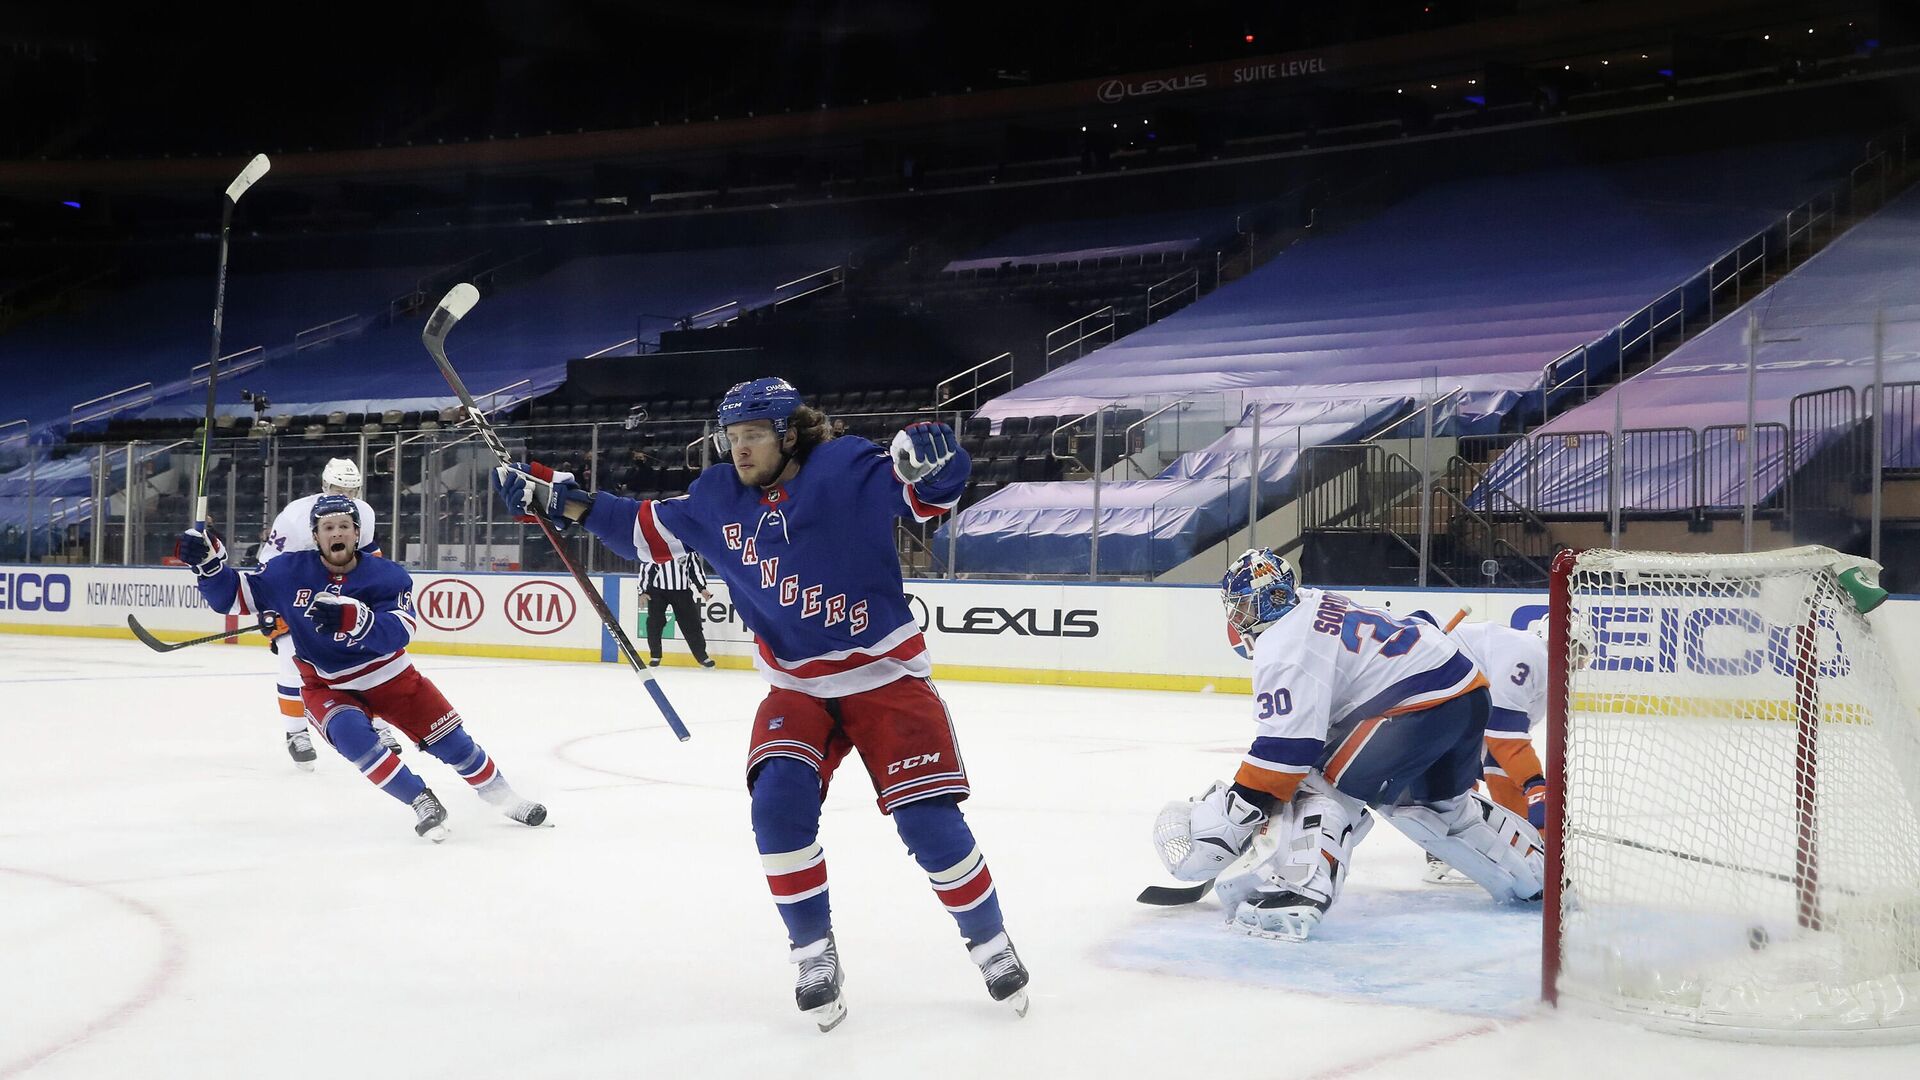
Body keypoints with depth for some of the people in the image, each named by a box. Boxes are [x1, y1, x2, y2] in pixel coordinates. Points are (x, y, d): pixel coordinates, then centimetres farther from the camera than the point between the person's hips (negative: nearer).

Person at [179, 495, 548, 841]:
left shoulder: (388, 576, -17)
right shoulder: (290, 572, -12)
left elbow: (399, 632, -33)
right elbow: (231, 597, -8)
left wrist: (352, 618, -50)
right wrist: (207, 561, -26)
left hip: (390, 676, 0)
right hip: (327, 686, 0)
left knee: (451, 740, 1)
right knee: (351, 735, -31)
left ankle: (505, 799, 24)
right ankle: (423, 804, -20)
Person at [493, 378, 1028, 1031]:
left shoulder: (847, 469, -14)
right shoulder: (718, 501, 1)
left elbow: (930, 493, -21)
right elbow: (647, 531, 13)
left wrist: (928, 460, -43)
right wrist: (566, 502, 6)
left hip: (886, 677, -4)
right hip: (797, 688, 4)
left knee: (929, 822, -9)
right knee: (777, 804, -18)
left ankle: (990, 943, 15)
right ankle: (814, 954, 1)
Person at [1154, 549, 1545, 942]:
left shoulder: (1284, 645, -13)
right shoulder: (1314, 605, 15)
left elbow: (1288, 745, -19)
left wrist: (1234, 811, -16)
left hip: (1423, 702, -10)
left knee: (1326, 785, -8)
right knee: (1441, 804, 30)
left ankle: (1296, 897, -24)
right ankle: (1535, 873, 43)